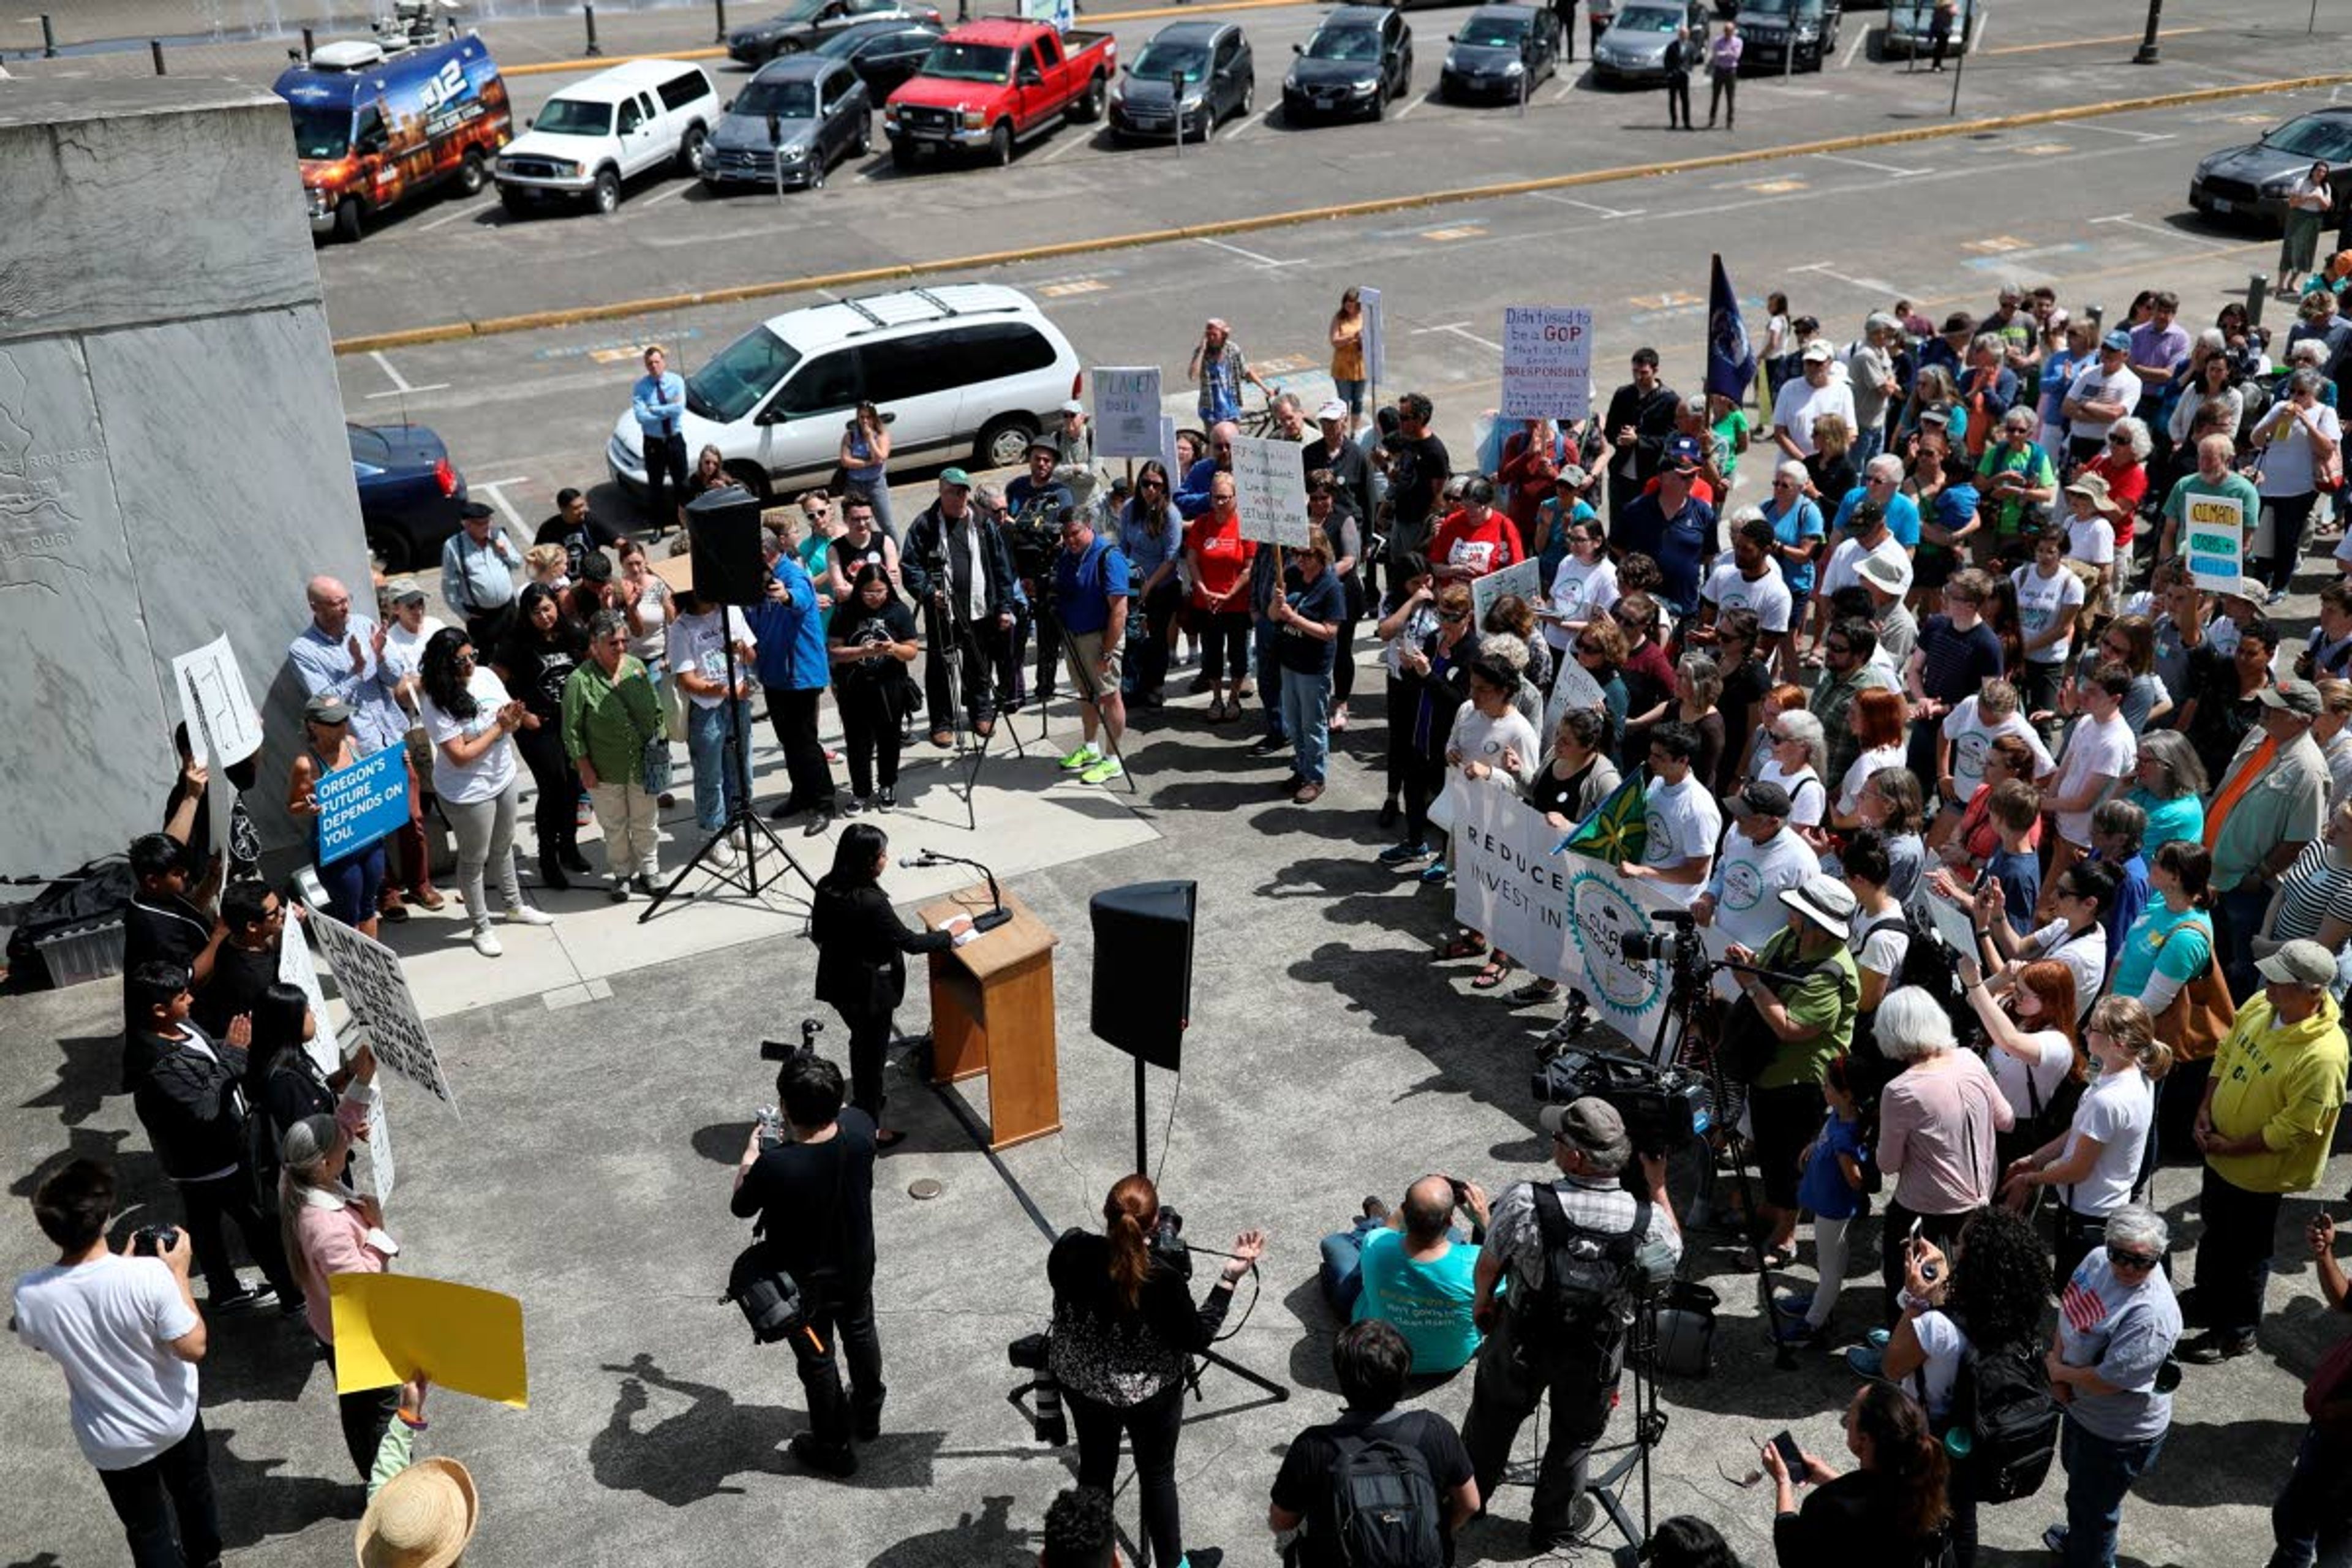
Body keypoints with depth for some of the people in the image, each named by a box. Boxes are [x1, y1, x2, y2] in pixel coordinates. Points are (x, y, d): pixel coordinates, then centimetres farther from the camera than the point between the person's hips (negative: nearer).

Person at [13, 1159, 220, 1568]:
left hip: (113, 1443, 0)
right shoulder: (149, 1274, -33)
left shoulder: (30, 1295, -25)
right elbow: (193, 1348, -23)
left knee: (147, 1530, 22)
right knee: (193, 1491, 32)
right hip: (174, 1418, 0)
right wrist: (179, 1274, -15)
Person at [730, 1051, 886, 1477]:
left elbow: (740, 1208, -16)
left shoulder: (775, 1166, -40)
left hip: (806, 1283, -4)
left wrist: (750, 1154, -4)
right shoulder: (859, 1126, -27)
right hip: (857, 1265, 4)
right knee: (860, 1334, 31)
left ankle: (834, 1449, 42)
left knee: (818, 1360, 20)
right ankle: (868, 1413, 56)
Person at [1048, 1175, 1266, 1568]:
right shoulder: (1163, 1280, -34)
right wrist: (1230, 1278, -21)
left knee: (1095, 1468, 26)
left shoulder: (1069, 1249, -25)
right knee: (1157, 1475, 21)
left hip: (1081, 1383, 3)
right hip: (1149, 1393, -3)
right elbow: (1198, 1338, -18)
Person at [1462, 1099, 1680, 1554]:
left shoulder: (1525, 1203, -31)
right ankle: (1552, 1529, 43)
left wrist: (1483, 1302, 9)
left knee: (1492, 1419, 27)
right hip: (1596, 1355, 0)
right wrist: (1658, 1187, 1)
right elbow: (1671, 1257, -2)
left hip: (1521, 1340, 0)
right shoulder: (1647, 1220, -27)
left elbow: (1488, 1265, -12)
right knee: (1574, 1439, 25)